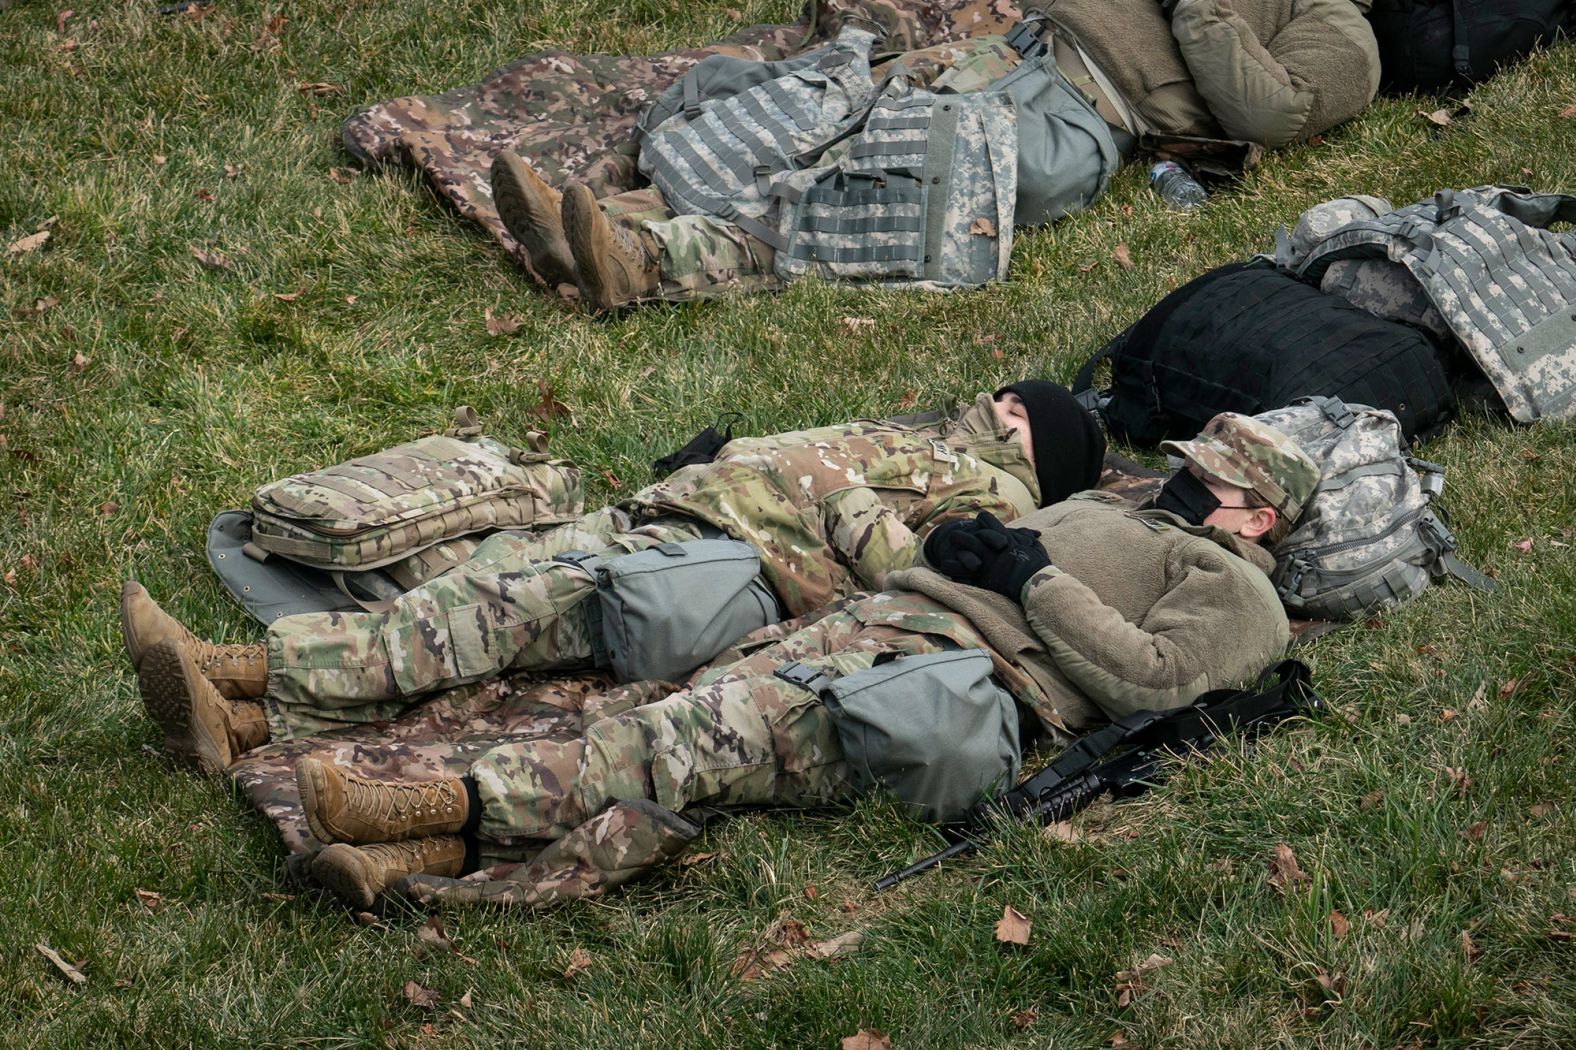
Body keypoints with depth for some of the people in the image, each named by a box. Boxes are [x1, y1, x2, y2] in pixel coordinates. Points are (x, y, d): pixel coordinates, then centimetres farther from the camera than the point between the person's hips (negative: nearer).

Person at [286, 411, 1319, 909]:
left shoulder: (1235, 593, 11)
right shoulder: (1108, 509, 37)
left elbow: (1147, 676, -7)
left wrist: (1034, 574, -4)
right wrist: (961, 542, 12)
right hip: (879, 616, 7)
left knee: (710, 736, -27)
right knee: (696, 711, -16)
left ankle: (462, 804, -39)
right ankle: (443, 844, -28)